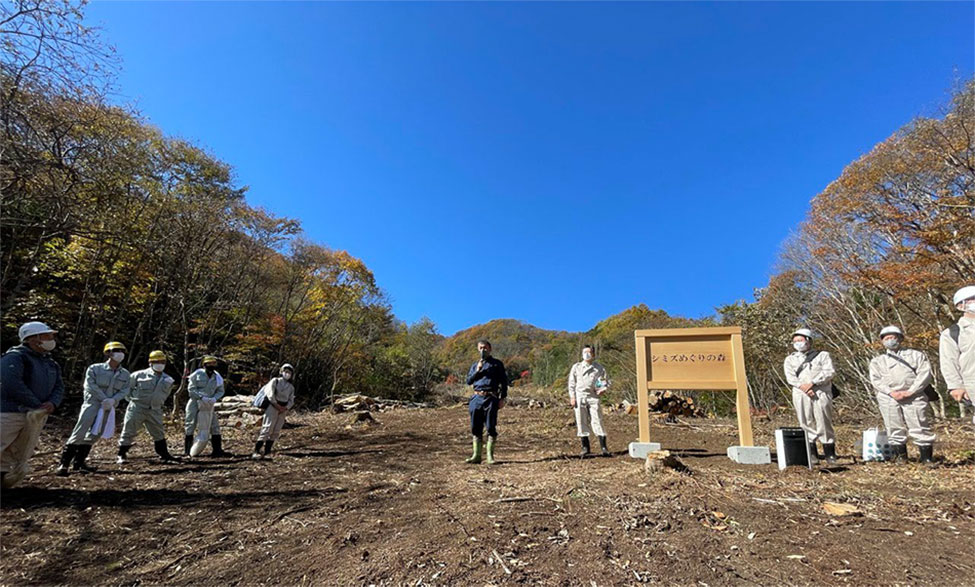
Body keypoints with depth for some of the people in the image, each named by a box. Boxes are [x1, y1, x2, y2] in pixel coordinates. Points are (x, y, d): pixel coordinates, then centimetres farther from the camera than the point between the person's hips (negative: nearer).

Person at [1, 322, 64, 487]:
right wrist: (37, 405, -17)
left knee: (19, 461, 10)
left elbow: (59, 387, 12)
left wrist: (52, 403, -10)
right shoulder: (15, 357, -10)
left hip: (37, 417, 7)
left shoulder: (51, 364, 15)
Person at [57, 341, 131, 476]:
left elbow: (125, 390, 2)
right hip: (92, 403, -4)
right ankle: (64, 464, -4)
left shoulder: (125, 374, 9)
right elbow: (90, 386, -11)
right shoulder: (95, 368, -2)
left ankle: (79, 462, 18)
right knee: (79, 433, -10)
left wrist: (113, 400, -16)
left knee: (95, 435, 7)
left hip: (109, 407, 4)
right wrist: (104, 399, -19)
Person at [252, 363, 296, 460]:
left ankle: (267, 452, 6)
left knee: (276, 432, 1)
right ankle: (256, 451, -11)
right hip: (273, 406, -5)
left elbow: (291, 400, 10)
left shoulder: (291, 387, 17)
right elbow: (270, 394, -8)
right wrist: (277, 405, -13)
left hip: (283, 410, 5)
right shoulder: (275, 381, 4)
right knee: (267, 429, -13)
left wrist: (285, 408, -9)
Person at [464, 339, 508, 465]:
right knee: (476, 428, 5)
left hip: (491, 398, -3)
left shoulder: (497, 364, 8)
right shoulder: (475, 365, 18)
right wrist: (478, 370, -5)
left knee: (491, 428, -3)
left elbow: (504, 382, 4)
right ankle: (476, 455, 13)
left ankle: (490, 456, 6)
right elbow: (469, 381, 9)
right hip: (477, 398, 4)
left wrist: (502, 398, -4)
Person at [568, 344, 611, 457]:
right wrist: (572, 397, 1)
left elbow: (605, 381, 12)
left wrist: (603, 389, -10)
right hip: (580, 397, 1)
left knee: (597, 421, -4)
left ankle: (603, 447, 4)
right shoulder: (576, 367, 10)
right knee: (582, 422, 3)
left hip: (593, 397, -1)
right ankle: (585, 448, 13)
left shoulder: (599, 368, 10)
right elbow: (572, 383, 9)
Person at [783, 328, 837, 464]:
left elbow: (829, 372, -1)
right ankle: (811, 453, 2)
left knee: (824, 422, -5)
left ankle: (830, 453, 5)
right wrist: (802, 386, -13)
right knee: (806, 422, -2)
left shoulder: (822, 355, 14)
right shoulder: (790, 359, 19)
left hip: (821, 392, -2)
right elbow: (790, 377, 5)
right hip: (801, 393, 2)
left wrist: (812, 383, -13)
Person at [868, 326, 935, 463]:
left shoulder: (916, 355, 16)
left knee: (919, 427, -6)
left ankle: (927, 458, 3)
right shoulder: (877, 361, 19)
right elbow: (875, 380, 7)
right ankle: (900, 456, 7)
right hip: (888, 398, 1)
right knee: (894, 428, 0)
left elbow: (924, 373, 3)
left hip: (913, 396, -1)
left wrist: (910, 391, -10)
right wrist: (891, 392, -11)